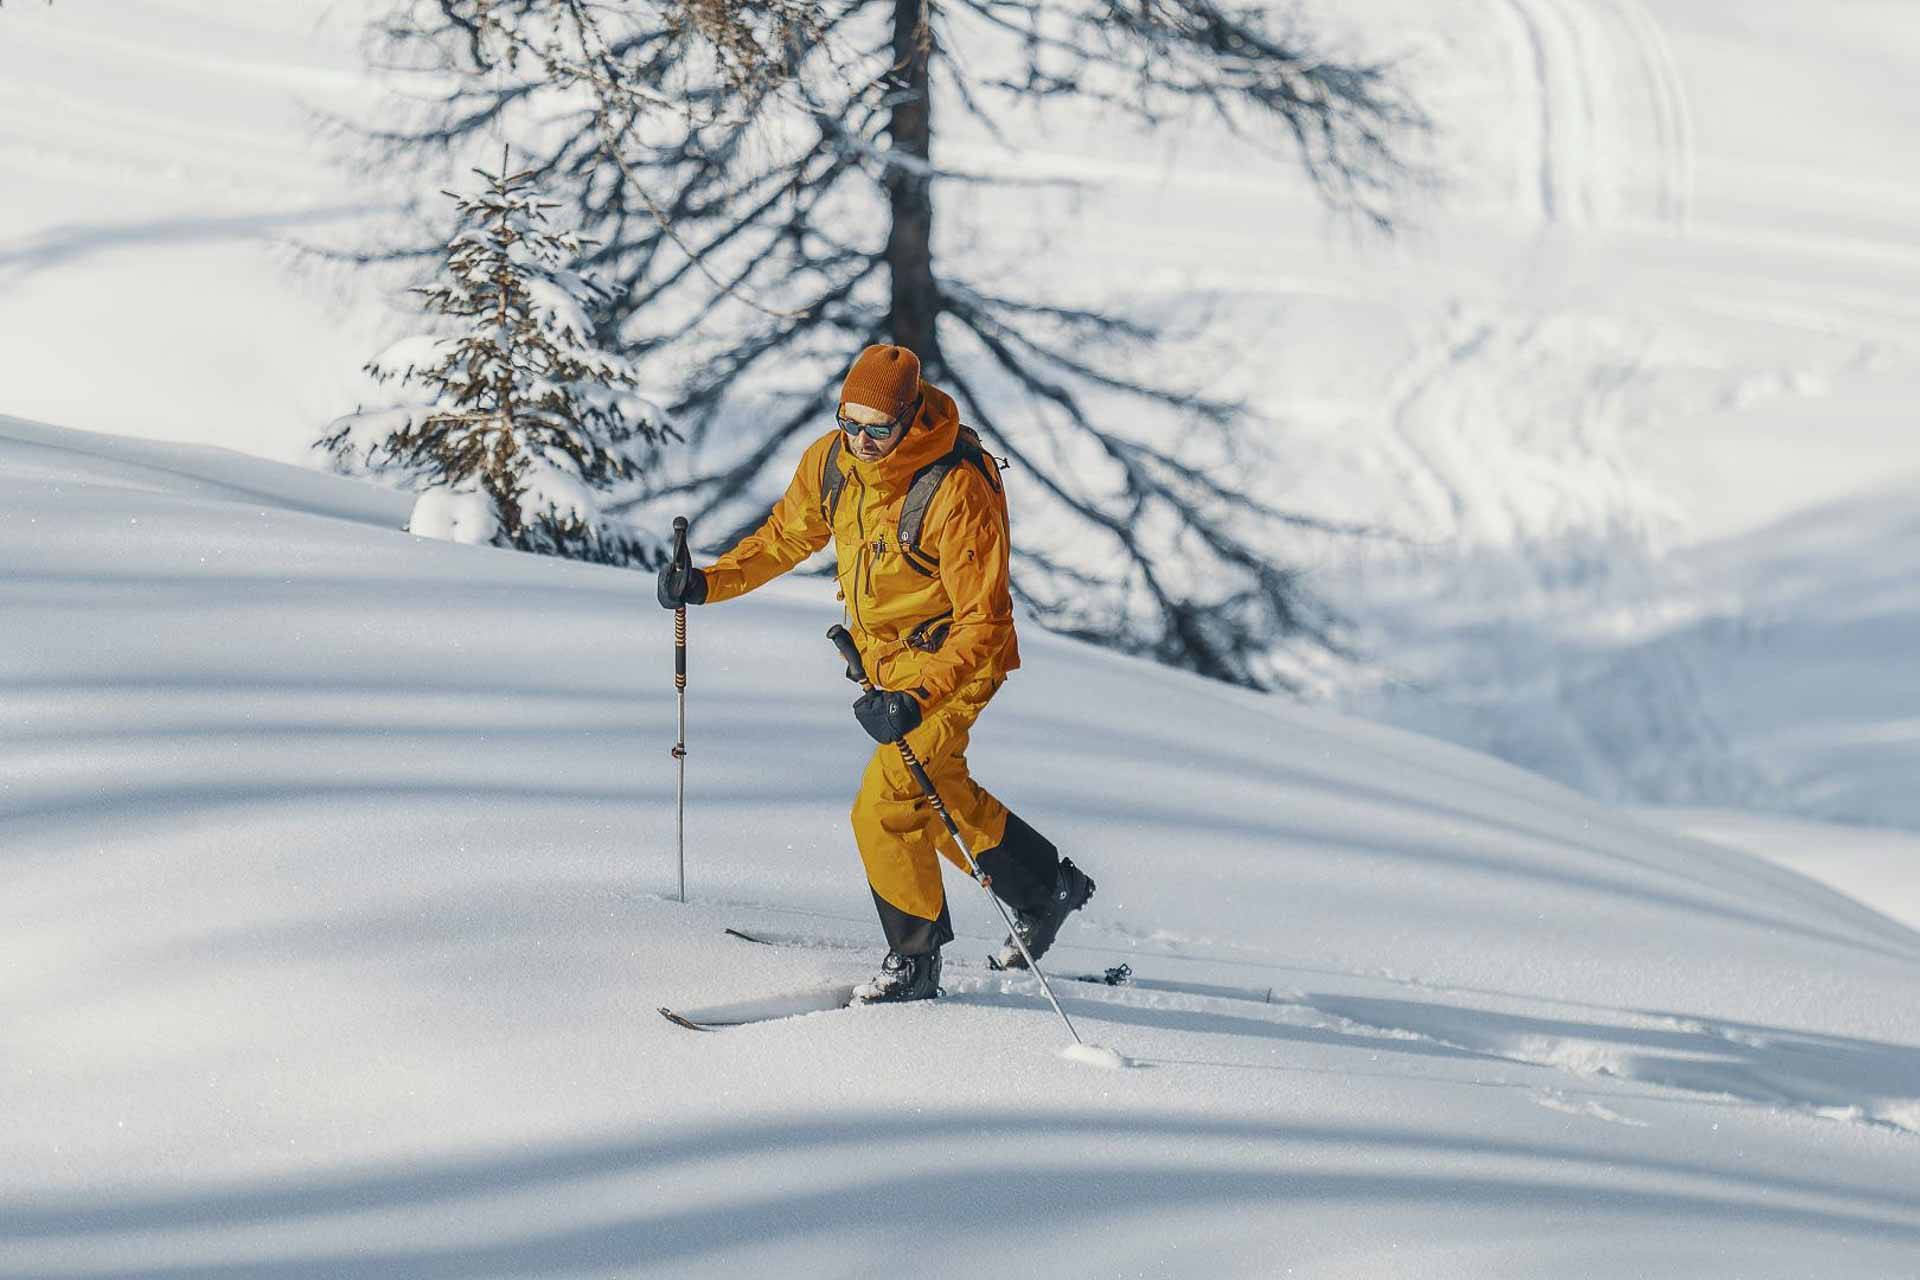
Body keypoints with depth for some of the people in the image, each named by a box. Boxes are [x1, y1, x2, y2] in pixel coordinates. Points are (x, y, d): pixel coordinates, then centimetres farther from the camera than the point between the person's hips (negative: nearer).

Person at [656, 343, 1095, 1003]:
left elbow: (983, 623, -31)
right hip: (884, 660, 8)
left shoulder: (959, 491, -31)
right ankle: (1047, 888, 43)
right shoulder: (832, 462, -11)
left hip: (952, 659, -8)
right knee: (940, 796, 22)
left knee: (884, 809, -15)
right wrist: (709, 582, -5)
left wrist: (919, 700, -43)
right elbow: (786, 537, 9)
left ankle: (914, 961, 2)